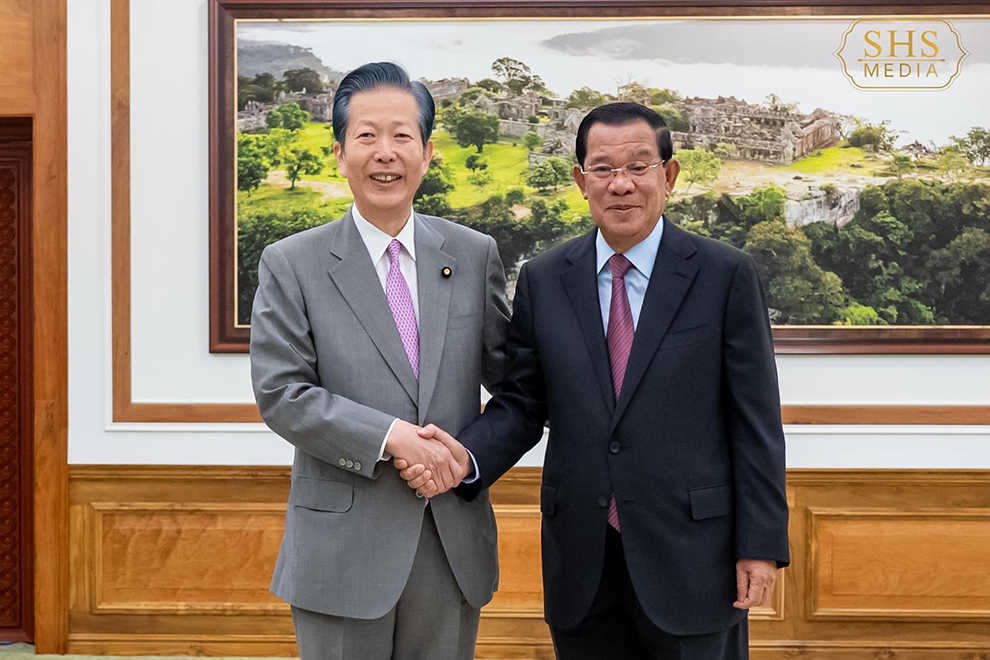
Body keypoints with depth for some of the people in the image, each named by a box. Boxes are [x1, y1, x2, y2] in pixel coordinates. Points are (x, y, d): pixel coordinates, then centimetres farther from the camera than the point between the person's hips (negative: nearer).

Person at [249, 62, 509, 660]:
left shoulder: (475, 255, 5)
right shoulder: (292, 265, -3)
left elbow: (507, 370, 10)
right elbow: (281, 395, -9)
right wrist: (389, 436, -18)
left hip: (454, 546, 3)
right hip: (344, 552, -2)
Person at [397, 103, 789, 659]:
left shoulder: (726, 275, -4)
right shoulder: (543, 281, 5)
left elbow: (755, 418, -4)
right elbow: (522, 403, 7)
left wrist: (761, 545, -7)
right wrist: (468, 457, -13)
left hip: (690, 556, -2)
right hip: (581, 567, 3)